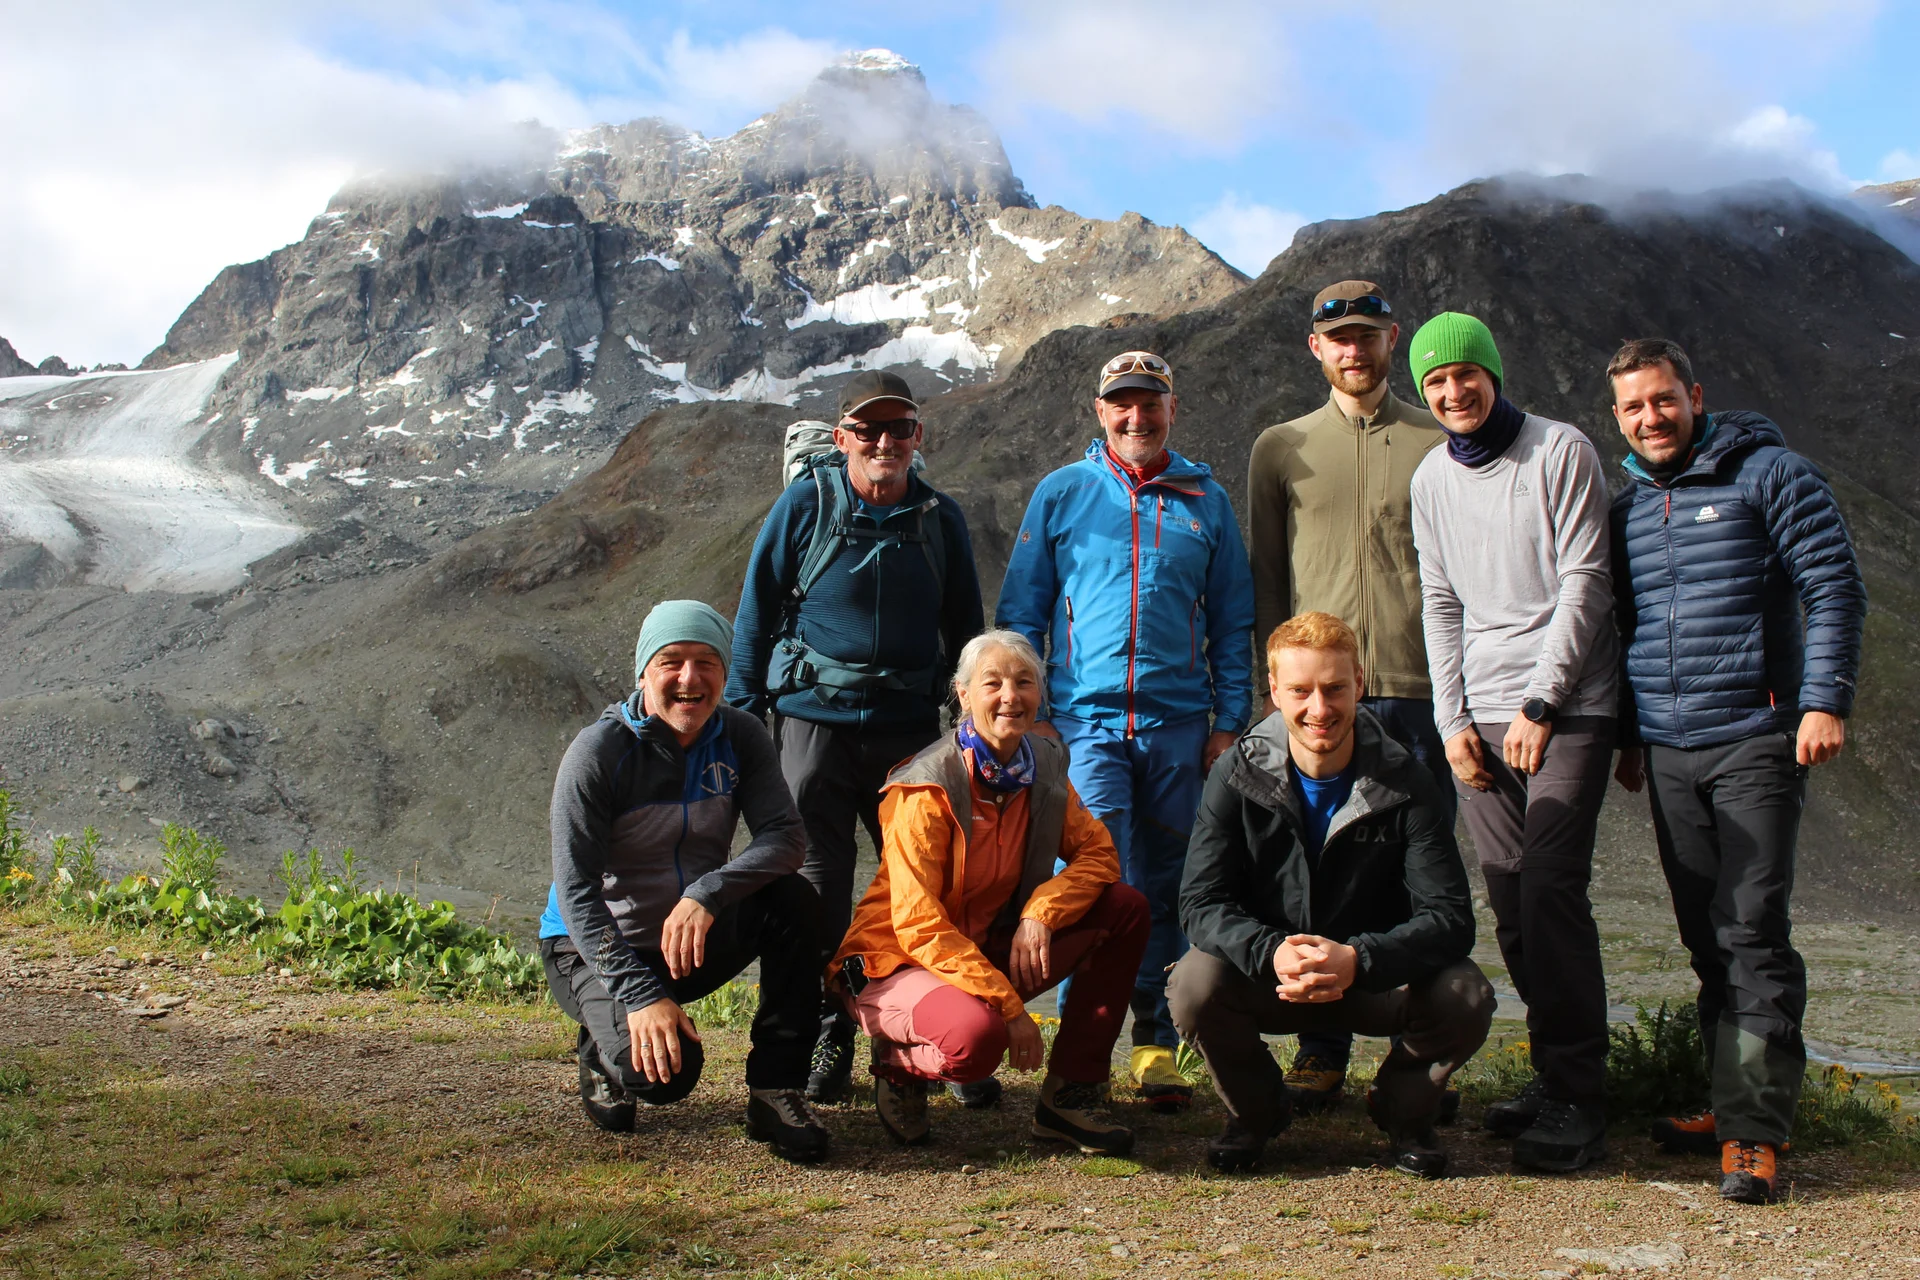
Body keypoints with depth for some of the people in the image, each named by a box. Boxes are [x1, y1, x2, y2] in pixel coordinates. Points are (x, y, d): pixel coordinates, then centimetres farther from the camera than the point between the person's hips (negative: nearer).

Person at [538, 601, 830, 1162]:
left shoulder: (740, 737, -6)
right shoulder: (598, 751, -18)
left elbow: (786, 837, -19)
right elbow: (576, 891, -22)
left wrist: (706, 895, -37)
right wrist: (640, 995, -32)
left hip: (693, 941, 4)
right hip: (594, 947, -4)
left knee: (793, 900, -23)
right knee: (665, 1072, -29)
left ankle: (775, 1092, -15)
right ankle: (604, 1050, 9)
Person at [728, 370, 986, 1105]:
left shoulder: (940, 518, 8)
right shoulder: (805, 505, 1)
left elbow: (966, 631, 16)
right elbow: (756, 612, 5)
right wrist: (742, 715, 1)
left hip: (909, 725, 2)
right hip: (814, 720, -2)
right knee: (819, 886, 1)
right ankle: (826, 1043, 14)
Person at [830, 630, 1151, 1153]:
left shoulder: (1045, 768, 0)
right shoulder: (928, 790, -20)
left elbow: (1096, 851, -1)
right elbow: (918, 926, -24)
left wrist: (1041, 914, -21)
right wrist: (1009, 1007, -26)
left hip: (992, 949, 7)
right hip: (901, 962, -7)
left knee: (1125, 909, -8)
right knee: (976, 1036, -38)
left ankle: (1071, 1094, -2)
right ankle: (900, 1064, 1)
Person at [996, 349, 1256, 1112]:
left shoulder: (1206, 500, 12)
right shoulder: (1061, 494, 8)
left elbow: (1231, 620, 14)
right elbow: (1021, 611, 9)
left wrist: (1230, 719, 5)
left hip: (1178, 723, 2)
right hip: (1088, 718, -2)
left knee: (1165, 891, 7)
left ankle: (1157, 1047, 16)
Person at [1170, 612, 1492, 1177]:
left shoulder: (1404, 783, -13)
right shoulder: (1238, 775, -11)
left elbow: (1449, 918, -18)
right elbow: (1201, 902, -15)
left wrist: (1357, 960, -37)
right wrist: (1270, 952, -36)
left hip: (1381, 980, 0)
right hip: (1268, 976, 0)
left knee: (1465, 997, -28)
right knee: (1194, 985, -29)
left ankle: (1403, 1110, 6)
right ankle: (1255, 1109, 3)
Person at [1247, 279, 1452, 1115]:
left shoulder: (1440, 445, 8)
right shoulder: (1281, 449, 11)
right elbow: (1265, 580, 11)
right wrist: (1270, 689, 3)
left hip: (1418, 691, -1)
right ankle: (1322, 1052, 13)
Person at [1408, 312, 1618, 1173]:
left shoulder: (1561, 453, -2)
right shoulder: (1432, 479, 13)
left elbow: (1583, 584, -6)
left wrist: (1540, 703, -11)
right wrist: (1454, 719, 3)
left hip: (1567, 708, -5)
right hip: (1479, 714, 5)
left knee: (1549, 885, -14)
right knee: (1510, 900, 3)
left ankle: (1578, 1100, -9)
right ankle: (1553, 1075, 14)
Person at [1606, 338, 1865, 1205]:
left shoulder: (1769, 475, -1)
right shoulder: (1625, 504, 15)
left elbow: (1835, 589, -4)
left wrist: (1825, 701, -12)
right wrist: (1627, 734, 20)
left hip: (1755, 742, -5)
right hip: (1667, 755, 6)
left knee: (1755, 931, -9)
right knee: (1707, 938, 9)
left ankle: (1755, 1132, -6)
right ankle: (1733, 1106, 18)